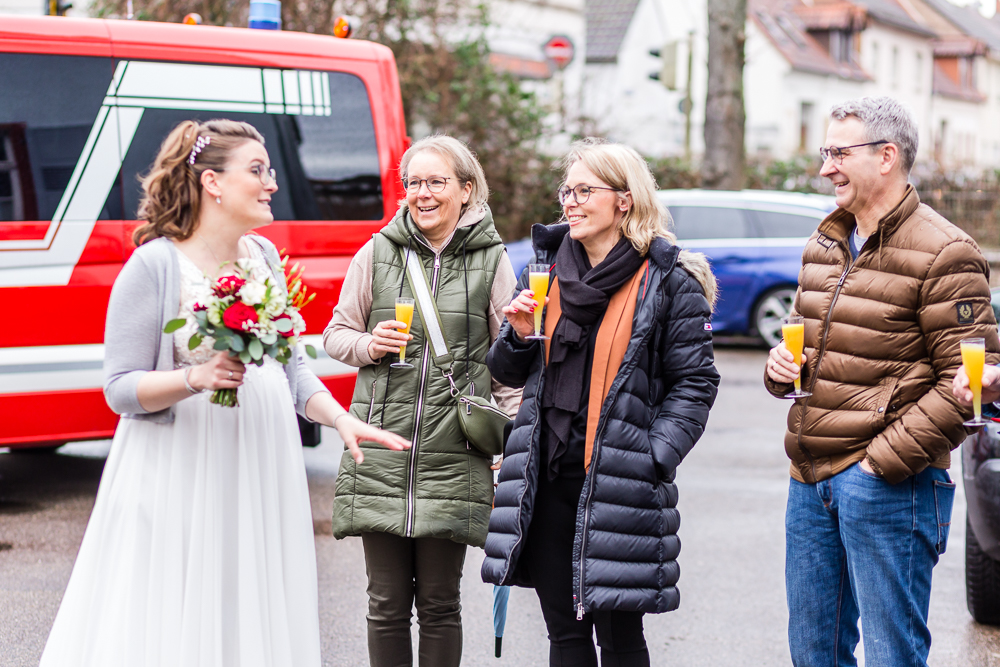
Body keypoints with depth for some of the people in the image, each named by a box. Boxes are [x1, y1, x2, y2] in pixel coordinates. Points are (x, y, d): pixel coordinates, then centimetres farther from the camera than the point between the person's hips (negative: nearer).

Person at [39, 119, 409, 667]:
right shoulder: (155, 265, -10)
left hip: (263, 471, 6)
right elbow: (120, 387, -11)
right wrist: (196, 378, -26)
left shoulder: (264, 255, 9)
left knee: (255, 616, 10)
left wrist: (341, 420, 0)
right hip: (184, 474, -6)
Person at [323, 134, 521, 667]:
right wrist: (370, 345, -7)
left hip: (452, 455, -1)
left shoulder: (491, 259, 4)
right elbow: (336, 334, 15)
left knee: (440, 603, 5)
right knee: (387, 602, 6)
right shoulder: (377, 252, 7)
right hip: (381, 448, 1)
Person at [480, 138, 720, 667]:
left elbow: (694, 381, -5)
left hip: (618, 484, -5)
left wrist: (655, 458, -15)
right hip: (548, 478, 5)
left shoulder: (667, 281, -5)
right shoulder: (548, 267, 11)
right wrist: (519, 334, -3)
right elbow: (510, 373, 18)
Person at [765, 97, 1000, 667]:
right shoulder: (825, 244, 15)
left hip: (887, 483, -8)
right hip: (811, 478, 8)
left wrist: (886, 459, -18)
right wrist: (782, 364, 4)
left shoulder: (943, 253, -11)